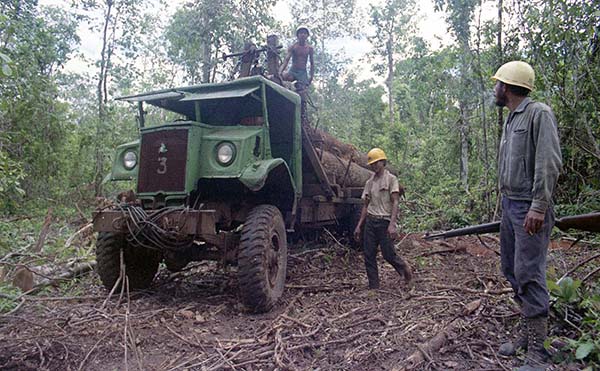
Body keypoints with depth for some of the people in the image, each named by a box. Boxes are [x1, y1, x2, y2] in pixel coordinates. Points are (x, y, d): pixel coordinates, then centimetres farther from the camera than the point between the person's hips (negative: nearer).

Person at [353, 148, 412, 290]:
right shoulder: (370, 182, 14)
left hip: (385, 221, -5)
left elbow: (395, 202, -10)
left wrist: (392, 224, -21)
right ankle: (374, 287, 13)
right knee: (369, 256, 3)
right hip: (370, 221, 6)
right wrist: (359, 226, 11)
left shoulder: (391, 179, -3)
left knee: (388, 254, -3)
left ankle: (403, 267, 30)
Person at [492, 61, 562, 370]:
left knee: (529, 274, -7)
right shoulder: (510, 120, 16)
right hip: (509, 204, 9)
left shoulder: (539, 114, -9)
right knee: (511, 269, 13)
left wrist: (538, 206, -22)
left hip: (529, 207, -9)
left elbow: (550, 164, -17)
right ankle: (526, 329, 26)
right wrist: (506, 202, 14)